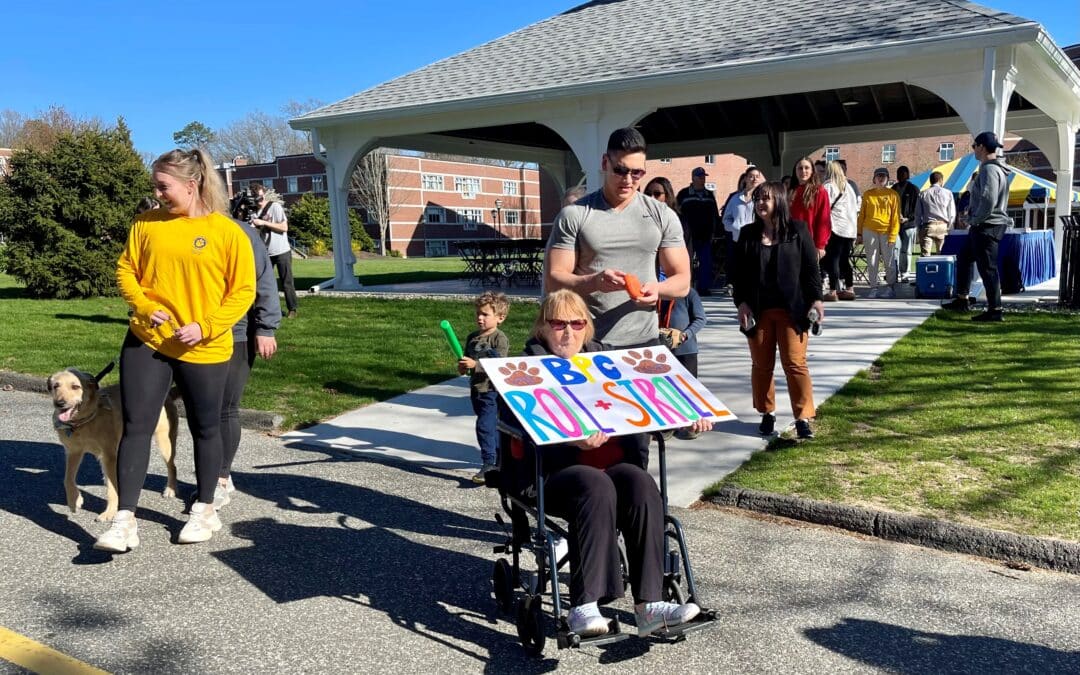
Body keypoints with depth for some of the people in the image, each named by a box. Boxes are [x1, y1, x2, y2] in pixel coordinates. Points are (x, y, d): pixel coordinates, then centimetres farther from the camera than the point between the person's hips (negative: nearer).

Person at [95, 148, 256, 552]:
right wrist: (145, 307, -11)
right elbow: (125, 270, 8)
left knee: (205, 429, 11)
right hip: (145, 341, 3)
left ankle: (205, 510, 28)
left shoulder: (227, 232, -7)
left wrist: (205, 327, -17)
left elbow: (243, 291, -7)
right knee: (135, 427, -1)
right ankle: (125, 520, 4)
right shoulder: (146, 224, 4)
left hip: (203, 349, -2)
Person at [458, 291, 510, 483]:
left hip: (492, 390, -8)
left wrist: (475, 365, -28)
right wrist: (462, 367, 1)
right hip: (476, 389, 8)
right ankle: (500, 459, 29)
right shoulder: (472, 337, 10)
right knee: (493, 427, 17)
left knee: (485, 426, -14)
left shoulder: (500, 339, -13)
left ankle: (489, 464, -9)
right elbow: (468, 360, 22)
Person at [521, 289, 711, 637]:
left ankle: (648, 604, -31)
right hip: (558, 471, -4)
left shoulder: (603, 357, 22)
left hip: (615, 464, 4)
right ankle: (584, 606, -37)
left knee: (641, 483, -28)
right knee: (597, 486, -35)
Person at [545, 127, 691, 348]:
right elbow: (553, 281, -6)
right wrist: (594, 282, -24)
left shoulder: (663, 216, 5)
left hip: (644, 341, 2)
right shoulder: (574, 215, -1)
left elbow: (682, 281, 6)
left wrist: (657, 288, -16)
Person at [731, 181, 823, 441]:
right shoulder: (748, 234, 7)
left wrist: (816, 298, -6)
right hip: (758, 310, 3)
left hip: (791, 309, -3)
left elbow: (811, 267, 1)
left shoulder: (797, 230, 1)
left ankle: (803, 417, 2)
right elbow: (739, 272, 8)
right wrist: (741, 302, -2)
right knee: (761, 364, 9)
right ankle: (767, 413, 22)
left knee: (795, 363, -4)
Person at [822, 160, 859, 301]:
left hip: (836, 228, -7)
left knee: (832, 259, -6)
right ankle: (849, 289, 17)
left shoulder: (828, 186, -4)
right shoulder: (848, 186, 17)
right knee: (845, 259, 14)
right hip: (850, 229, 7)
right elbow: (855, 209, 18)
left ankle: (833, 291, -9)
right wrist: (855, 231, 21)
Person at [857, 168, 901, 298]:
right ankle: (873, 288, 9)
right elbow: (862, 214, 10)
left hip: (886, 232, -1)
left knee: (889, 262, 1)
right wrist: (859, 232, 5)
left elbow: (895, 217, 0)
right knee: (872, 262, 3)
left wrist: (893, 235, -8)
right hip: (870, 231, 2)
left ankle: (890, 288, 11)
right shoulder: (868, 194, 8)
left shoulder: (892, 195, 3)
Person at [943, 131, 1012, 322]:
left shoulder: (989, 170, -18)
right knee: (963, 258, 21)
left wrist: (976, 220, -17)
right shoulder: (994, 168, 16)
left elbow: (988, 200, -28)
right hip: (982, 226, 11)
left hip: (987, 226, -11)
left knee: (987, 268, -8)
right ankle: (962, 299, 30)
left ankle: (995, 310, -5)